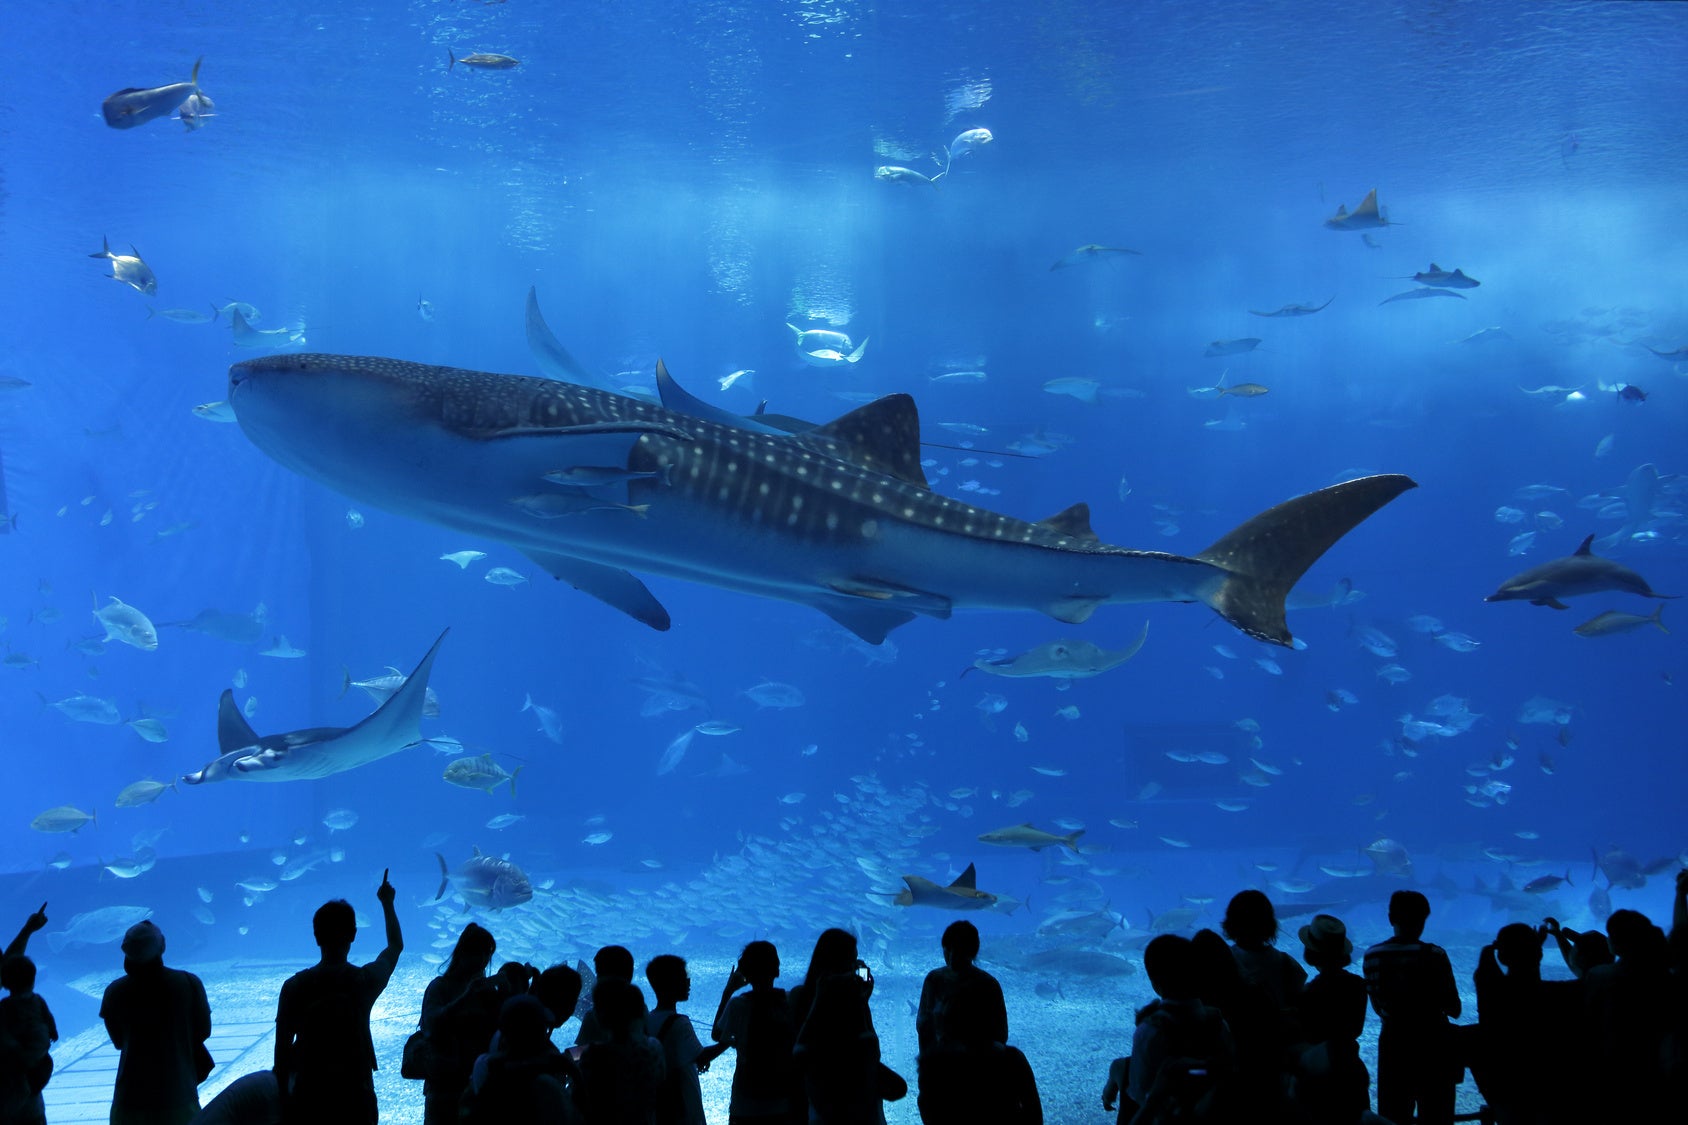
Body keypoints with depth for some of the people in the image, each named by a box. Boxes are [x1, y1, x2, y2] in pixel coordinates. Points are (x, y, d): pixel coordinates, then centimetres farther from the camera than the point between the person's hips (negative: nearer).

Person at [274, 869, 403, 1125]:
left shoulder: (295, 986, -8)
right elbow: (396, 945, 15)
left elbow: (282, 1046, -4)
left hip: (308, 1099, 0)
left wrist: (283, 1099, 7)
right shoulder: (366, 981, -5)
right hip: (356, 1099, 0)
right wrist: (387, 903, 30)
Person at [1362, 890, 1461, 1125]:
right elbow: (1454, 1010, -11)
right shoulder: (1434, 955, -16)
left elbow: (1378, 1009, 3)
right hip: (1432, 1044, -3)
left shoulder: (1372, 956, -4)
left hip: (1392, 1042, 3)